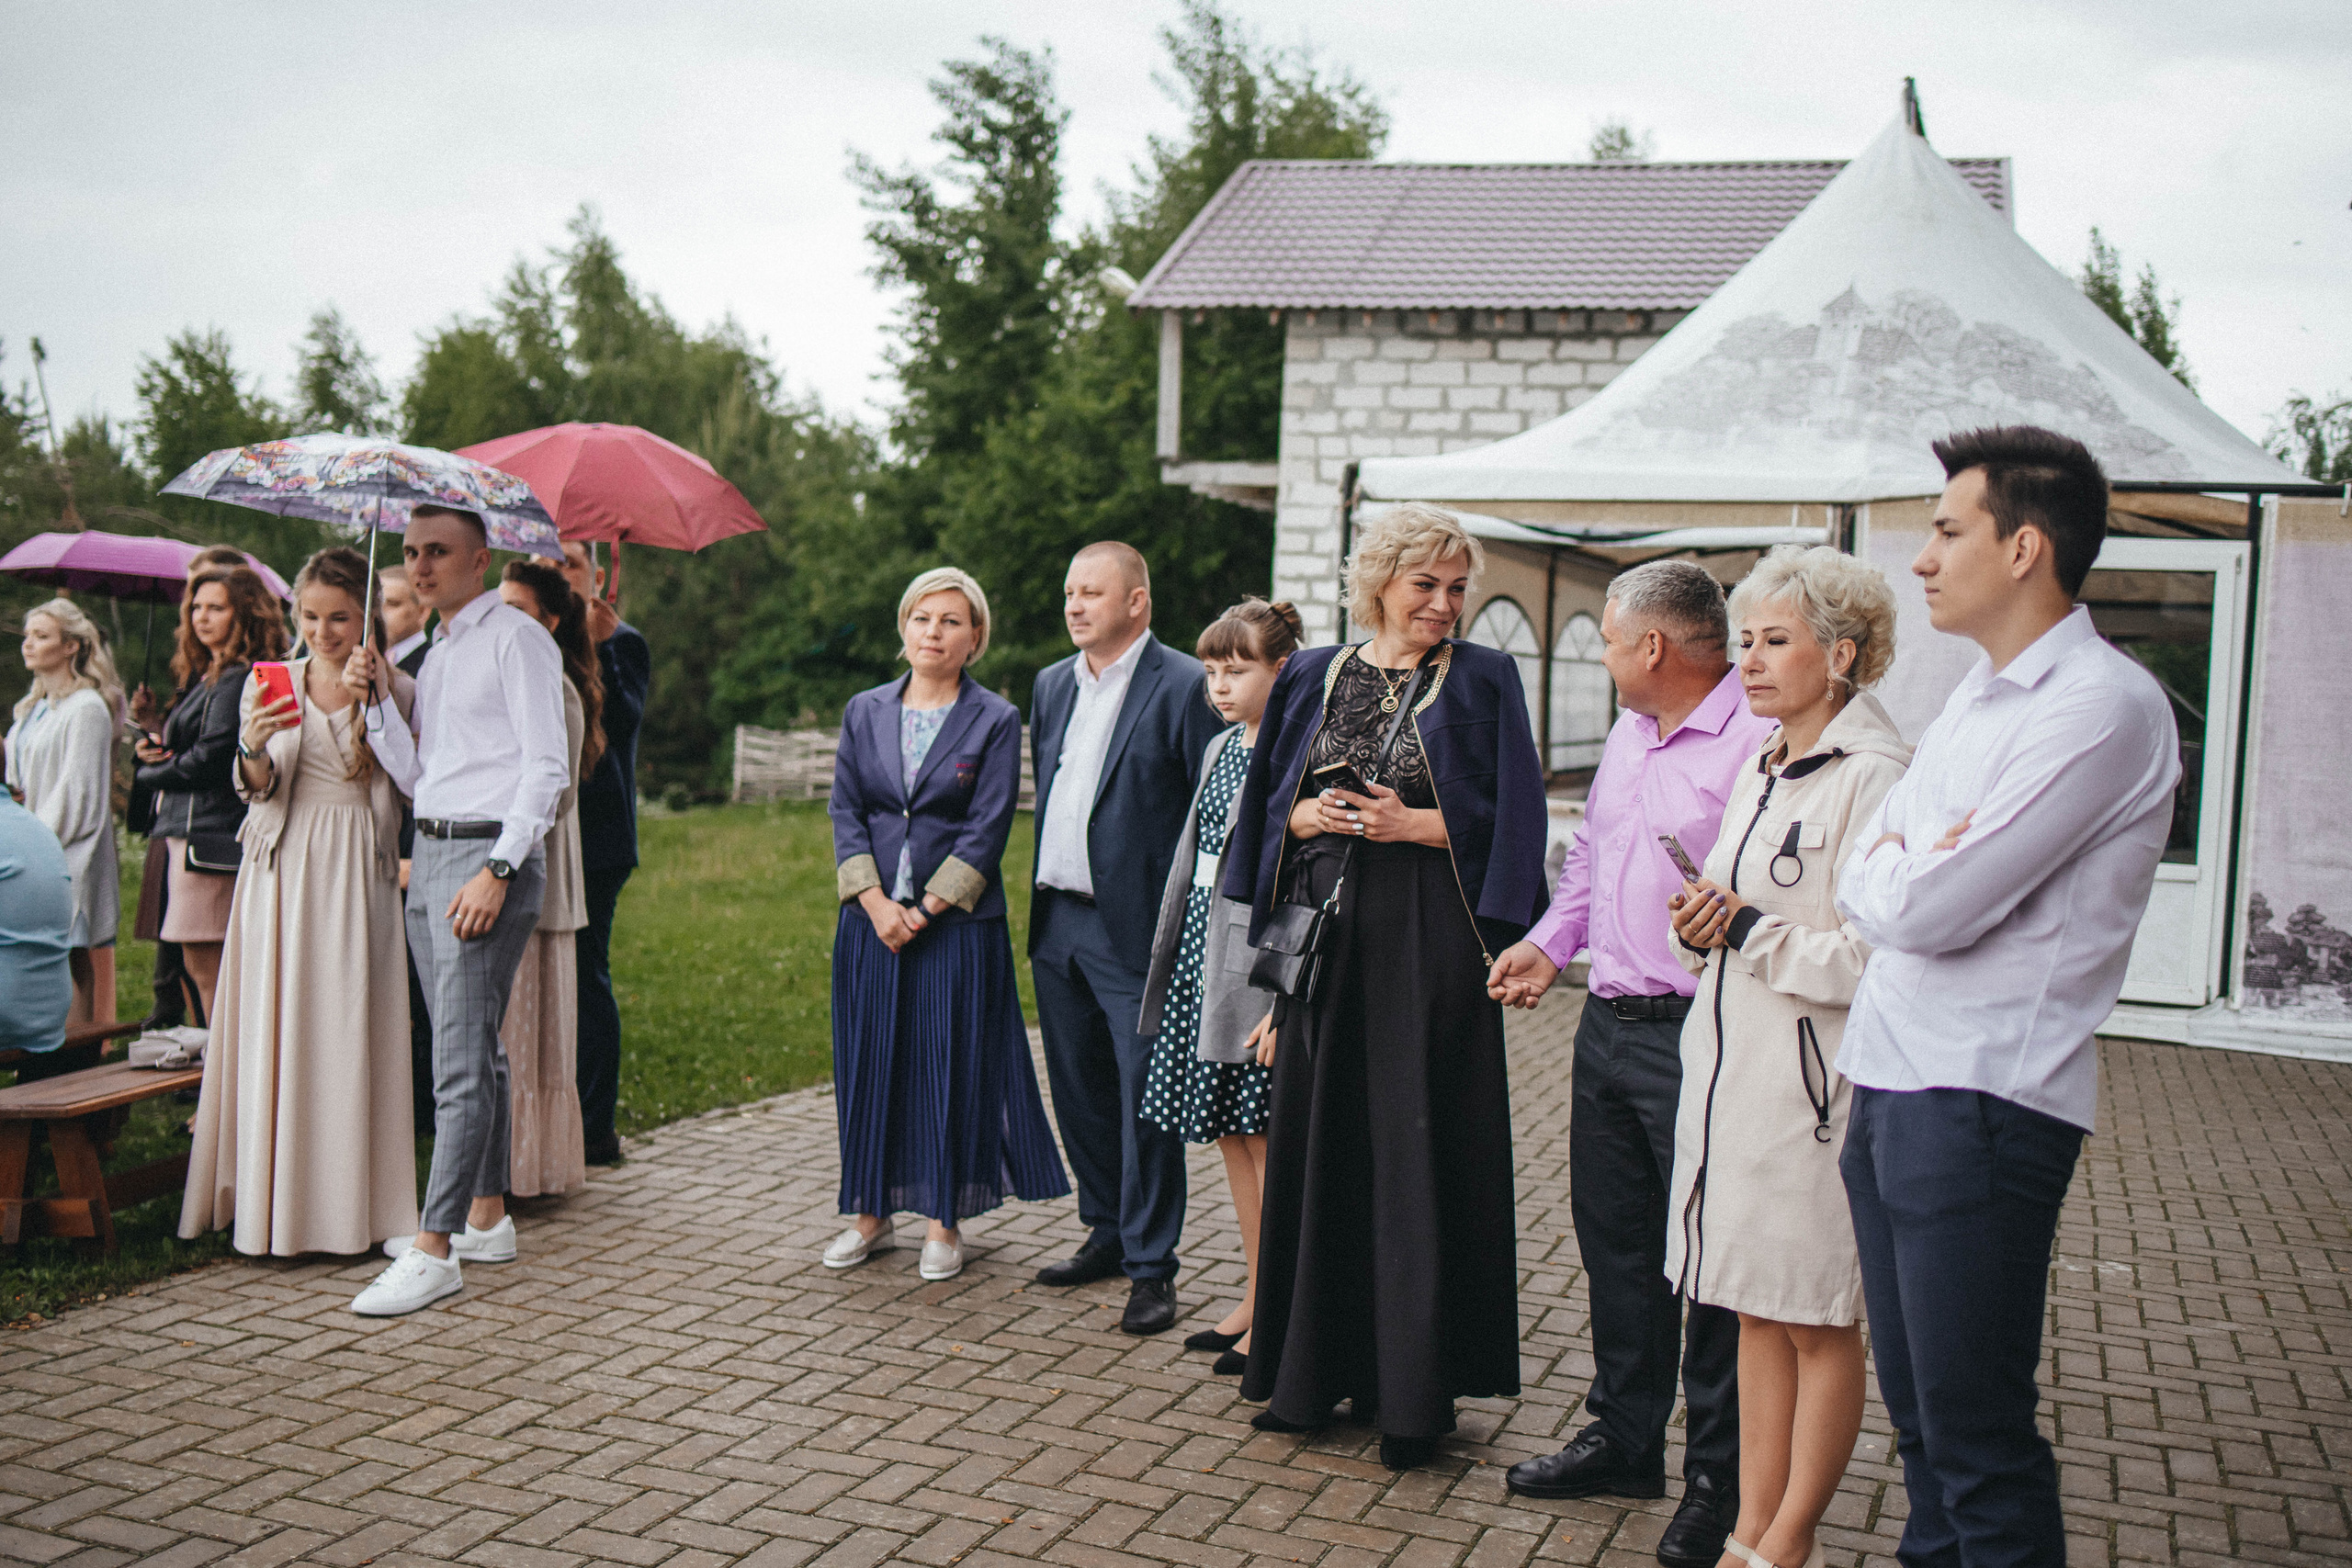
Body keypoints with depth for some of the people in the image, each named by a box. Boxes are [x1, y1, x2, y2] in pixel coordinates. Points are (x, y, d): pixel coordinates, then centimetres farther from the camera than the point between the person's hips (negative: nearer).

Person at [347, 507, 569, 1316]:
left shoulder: (516, 638, -6)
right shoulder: (436, 653, 20)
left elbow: (546, 768, -13)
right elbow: (415, 775, 17)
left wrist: (496, 870, -20)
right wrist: (375, 699, 4)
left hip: (489, 854, -9)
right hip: (431, 852, 9)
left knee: (460, 1058, -11)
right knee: (470, 1048, 13)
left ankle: (434, 1251, -10)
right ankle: (486, 1217, 22)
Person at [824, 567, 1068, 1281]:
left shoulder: (996, 720, -2)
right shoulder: (864, 712, 8)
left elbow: (987, 829, -7)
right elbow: (845, 810, 4)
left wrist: (927, 909, -12)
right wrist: (876, 902, -9)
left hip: (957, 921, -3)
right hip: (871, 919, 3)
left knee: (950, 1063, 1)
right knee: (868, 1059, 8)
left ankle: (944, 1221, 13)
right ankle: (870, 1213, 21)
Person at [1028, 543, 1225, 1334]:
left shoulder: (1184, 686, -9)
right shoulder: (1052, 685, 14)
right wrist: (1042, 896, 16)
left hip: (1136, 929, -7)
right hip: (1057, 922, 7)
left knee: (1145, 1098, -2)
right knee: (1079, 1090, 16)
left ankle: (1151, 1267, 8)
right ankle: (1108, 1233, 31)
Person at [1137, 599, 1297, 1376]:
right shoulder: (1221, 749, 15)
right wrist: (1171, 951, 18)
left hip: (1260, 961, -9)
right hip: (1205, 954, 9)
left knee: (1266, 1141, -2)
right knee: (1231, 1138, 13)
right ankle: (1256, 1299, 24)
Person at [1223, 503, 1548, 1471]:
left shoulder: (1481, 682, 2)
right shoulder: (1312, 678, 11)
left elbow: (1506, 821, -3)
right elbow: (1269, 805, 13)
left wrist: (1412, 825, -14)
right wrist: (1311, 816, -7)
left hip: (1428, 948, -3)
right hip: (1323, 934, 4)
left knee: (1418, 1159, -1)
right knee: (1317, 1148, 8)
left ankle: (1415, 1391, 9)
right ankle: (1316, 1367, 21)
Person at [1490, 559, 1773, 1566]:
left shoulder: (1759, 737, -15)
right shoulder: (1628, 734, 15)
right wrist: (1551, 943, 15)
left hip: (1697, 1036, -9)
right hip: (1607, 1023, 9)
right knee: (1613, 1239, 17)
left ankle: (1720, 1483, 14)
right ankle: (1624, 1438, 32)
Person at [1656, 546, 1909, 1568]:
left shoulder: (1874, 775, -12)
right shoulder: (1761, 771, 15)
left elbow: (1873, 955, -19)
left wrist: (1749, 930, -15)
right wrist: (1696, 928, -1)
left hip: (1814, 1078, -8)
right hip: (1729, 1065, 8)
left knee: (1819, 1322, 6)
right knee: (1757, 1312, 14)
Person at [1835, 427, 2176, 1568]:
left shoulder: (2104, 706, -15)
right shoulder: (1977, 695, 15)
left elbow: (1926, 908, -20)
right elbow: (1862, 883, 15)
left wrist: (1889, 874, 1)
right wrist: (1898, 872, -6)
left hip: (1981, 1101, -9)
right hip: (1888, 1085, 9)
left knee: (1974, 1433, 0)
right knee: (1917, 1410, 18)